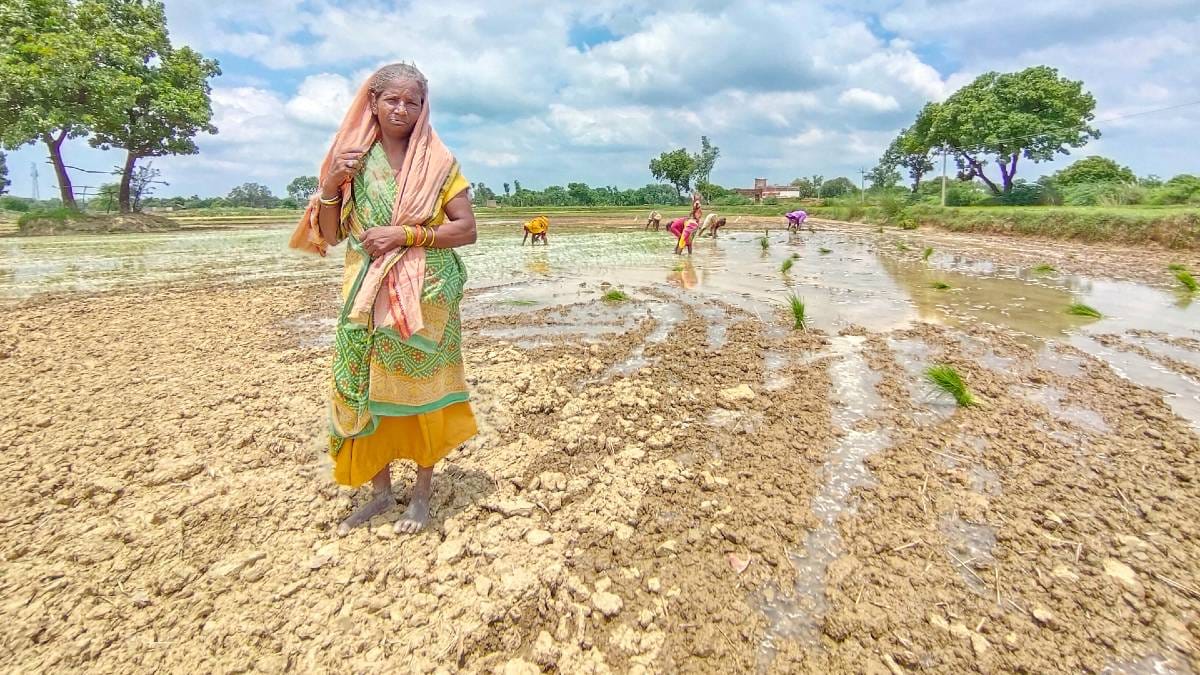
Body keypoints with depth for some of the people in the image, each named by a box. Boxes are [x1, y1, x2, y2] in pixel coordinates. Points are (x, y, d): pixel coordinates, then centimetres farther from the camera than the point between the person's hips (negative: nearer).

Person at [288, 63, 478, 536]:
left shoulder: (437, 160, 2)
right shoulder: (352, 159, 9)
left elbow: (466, 229, -6)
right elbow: (330, 236, 9)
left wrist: (405, 235, -14)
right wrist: (329, 186, -6)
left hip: (425, 297, -3)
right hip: (366, 298, 3)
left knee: (421, 389, 1)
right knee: (363, 390, 4)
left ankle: (422, 492, 17)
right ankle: (380, 491, 21)